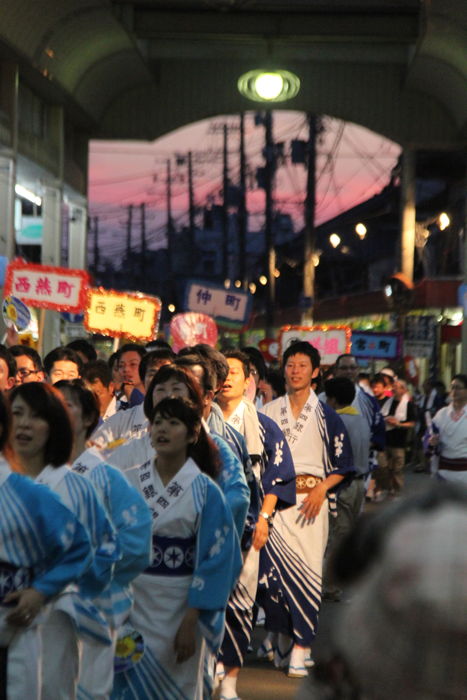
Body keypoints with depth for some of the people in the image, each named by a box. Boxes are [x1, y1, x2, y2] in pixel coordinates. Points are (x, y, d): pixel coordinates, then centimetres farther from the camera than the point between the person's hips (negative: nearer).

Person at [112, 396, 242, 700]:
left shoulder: (205, 491, -7)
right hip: (130, 602, 2)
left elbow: (214, 561, -8)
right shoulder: (129, 482, 1)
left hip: (178, 606, -2)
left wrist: (191, 622, -12)